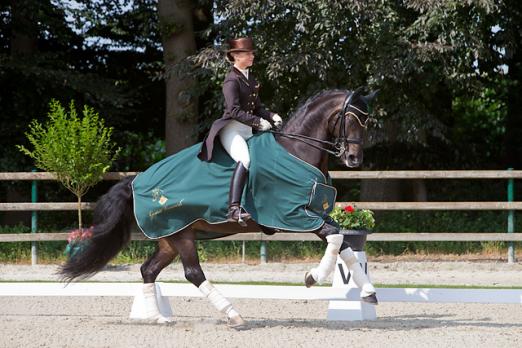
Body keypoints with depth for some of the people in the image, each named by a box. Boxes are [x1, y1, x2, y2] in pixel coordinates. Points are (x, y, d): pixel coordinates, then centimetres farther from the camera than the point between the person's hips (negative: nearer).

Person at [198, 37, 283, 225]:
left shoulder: (250, 78, 19)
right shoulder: (232, 80, -8)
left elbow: (257, 106, 24)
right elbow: (234, 110, -18)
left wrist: (271, 117, 5)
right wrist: (258, 122, -23)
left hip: (248, 131, 10)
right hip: (231, 128, -10)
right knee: (245, 160, -33)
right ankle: (234, 209, -45)